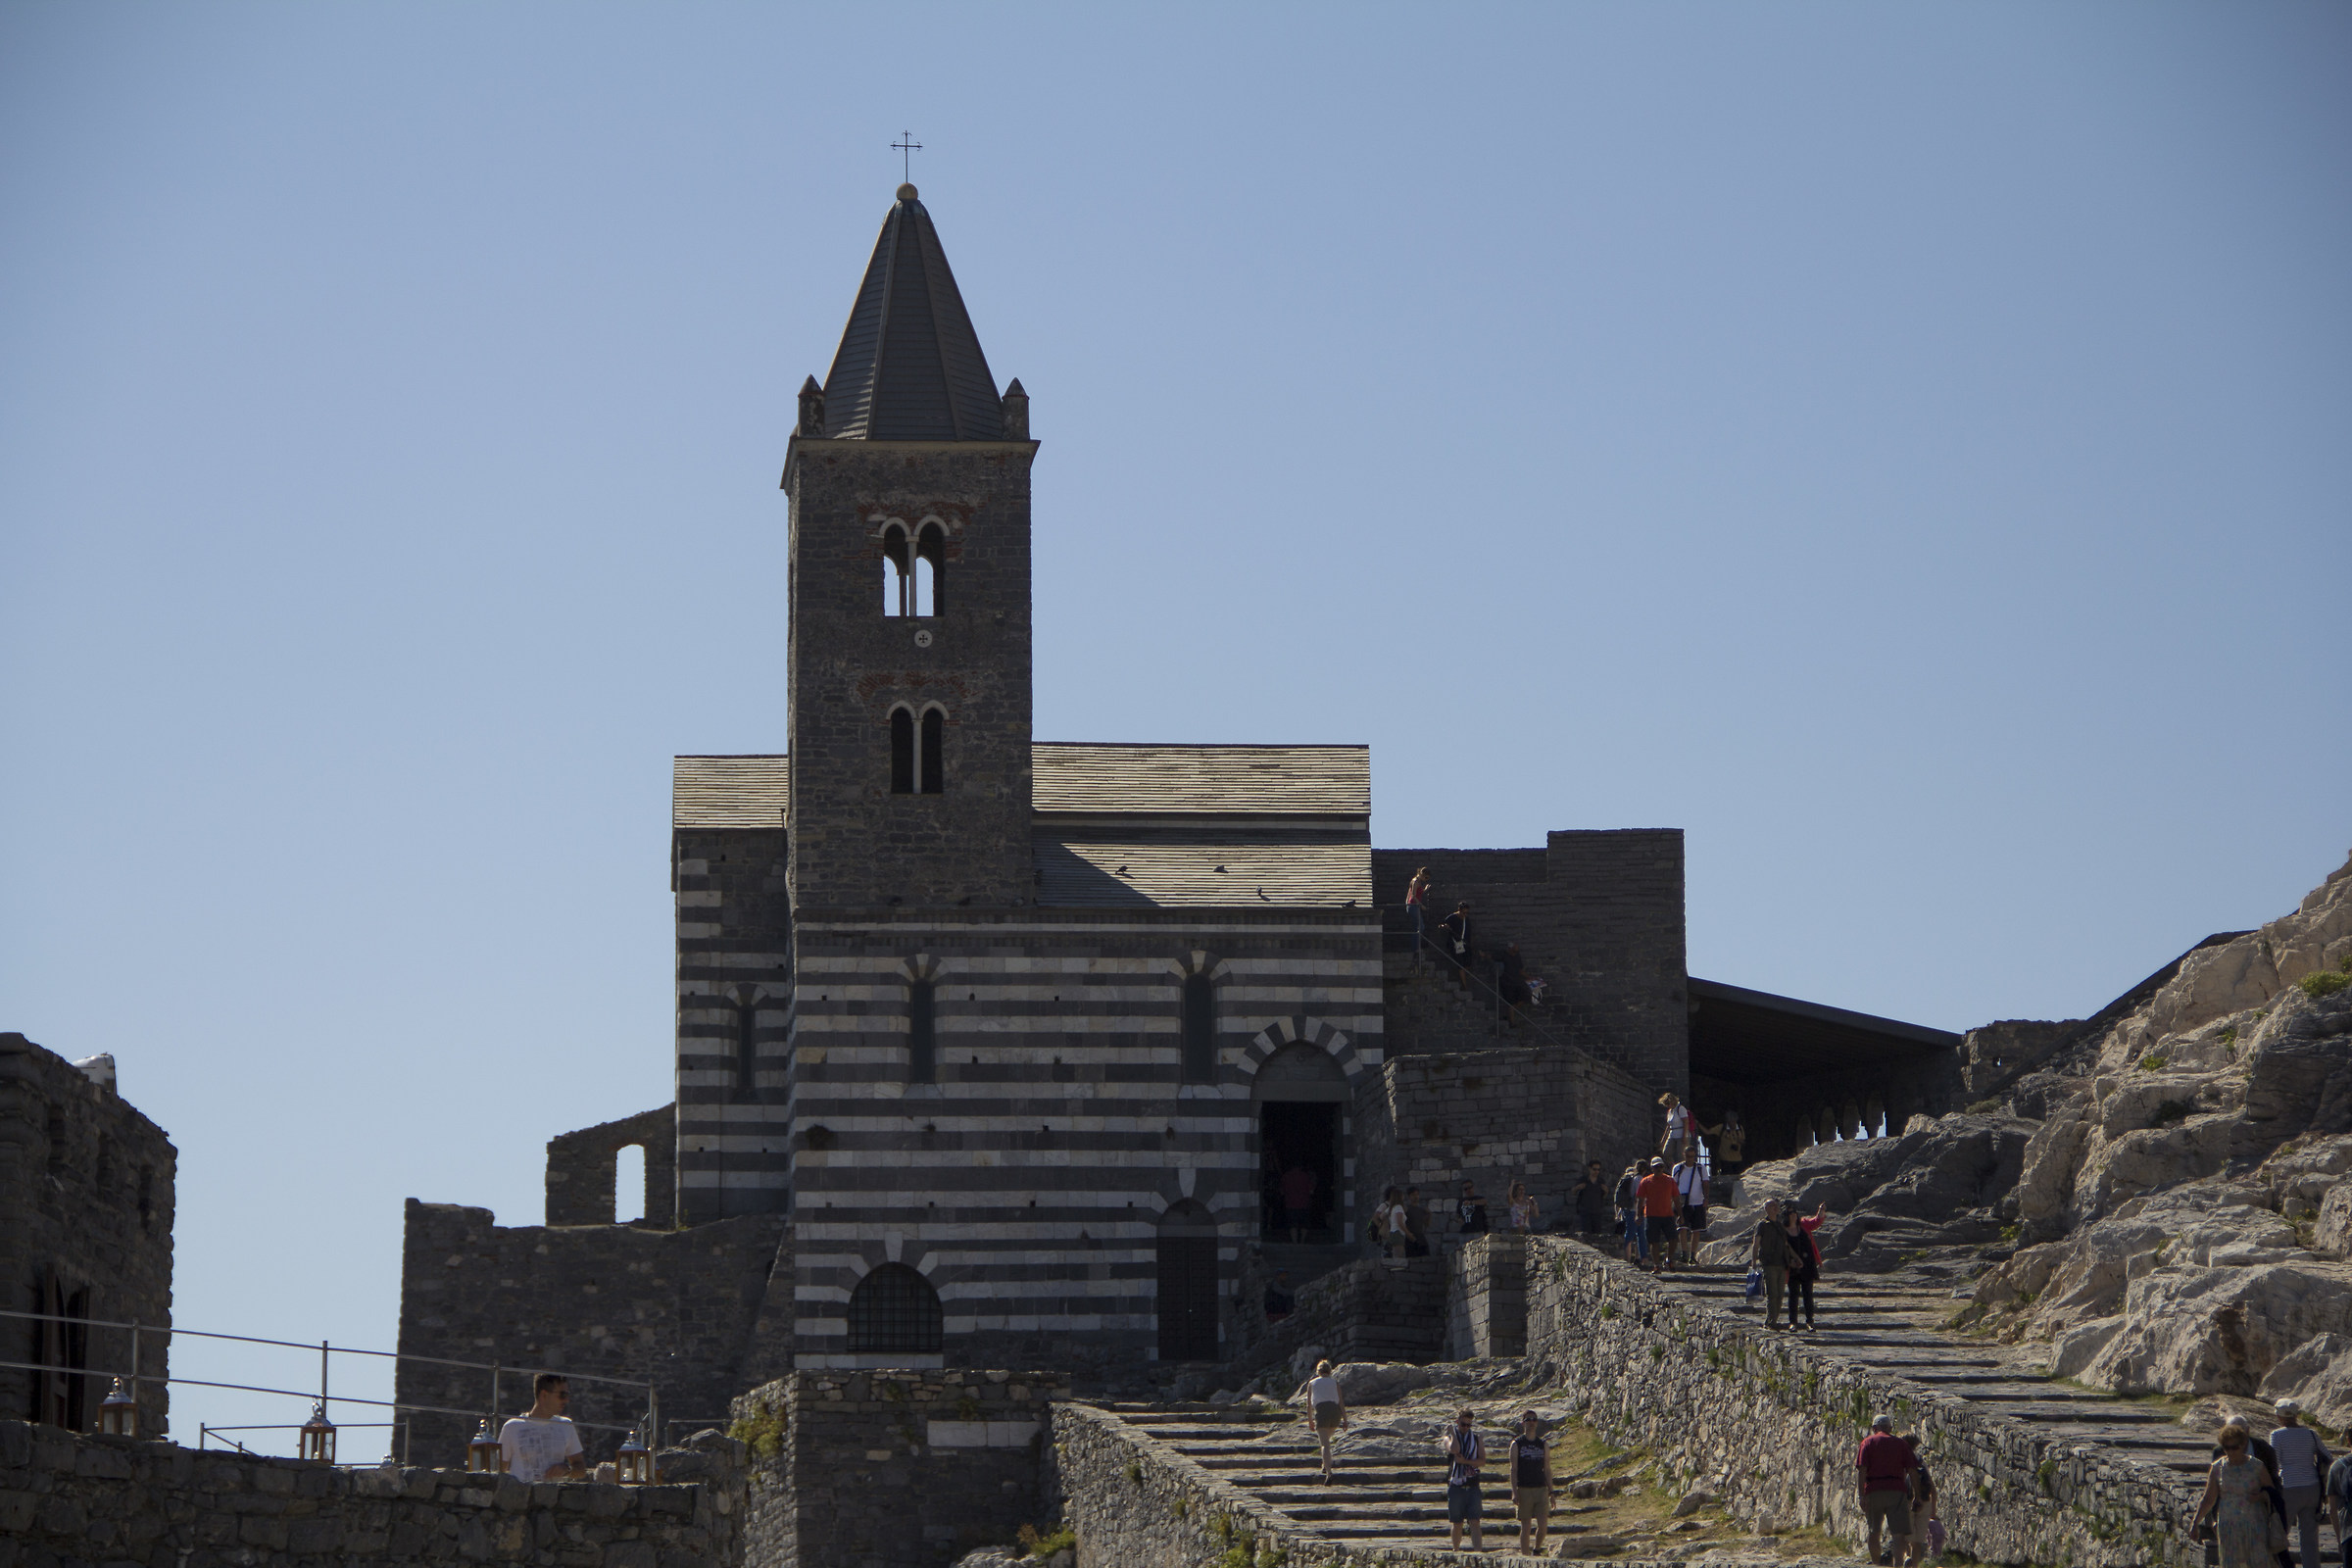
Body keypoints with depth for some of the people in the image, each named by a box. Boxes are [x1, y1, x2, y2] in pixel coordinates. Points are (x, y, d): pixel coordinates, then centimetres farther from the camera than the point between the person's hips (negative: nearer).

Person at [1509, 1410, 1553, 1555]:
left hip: (1541, 1489, 2)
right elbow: (1513, 1469, -2)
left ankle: (1537, 1550, 16)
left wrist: (1551, 1493, 9)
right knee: (1525, 1527, -1)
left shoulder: (1544, 1445, 12)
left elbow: (1547, 1469, 14)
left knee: (1543, 1525, -8)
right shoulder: (1516, 1444, 2)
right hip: (1524, 1490, -2)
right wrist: (1515, 1492, -12)